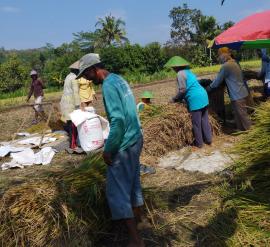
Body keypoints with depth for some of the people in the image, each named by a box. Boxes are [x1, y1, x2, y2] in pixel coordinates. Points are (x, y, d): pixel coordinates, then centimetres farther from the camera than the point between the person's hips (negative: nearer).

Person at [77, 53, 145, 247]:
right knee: (132, 180, 23)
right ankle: (136, 217, 42)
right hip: (135, 138, 10)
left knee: (117, 190, -1)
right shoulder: (118, 79, 10)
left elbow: (118, 120, -25)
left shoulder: (108, 86, -18)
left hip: (124, 144, -10)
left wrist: (108, 149, -17)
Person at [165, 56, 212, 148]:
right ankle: (208, 139, 24)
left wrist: (174, 99, -1)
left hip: (195, 99, -9)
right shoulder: (188, 71, 18)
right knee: (204, 120, 15)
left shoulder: (180, 73, -10)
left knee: (196, 123, 3)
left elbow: (182, 90, -15)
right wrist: (179, 98, 23)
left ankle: (199, 143, 13)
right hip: (203, 95, 9)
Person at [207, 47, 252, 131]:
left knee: (242, 116, 1)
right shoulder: (234, 63, 13)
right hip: (243, 93, 9)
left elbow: (217, 82, -9)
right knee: (242, 115, 19)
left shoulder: (226, 66, -16)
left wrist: (207, 89, 4)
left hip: (238, 96, -9)